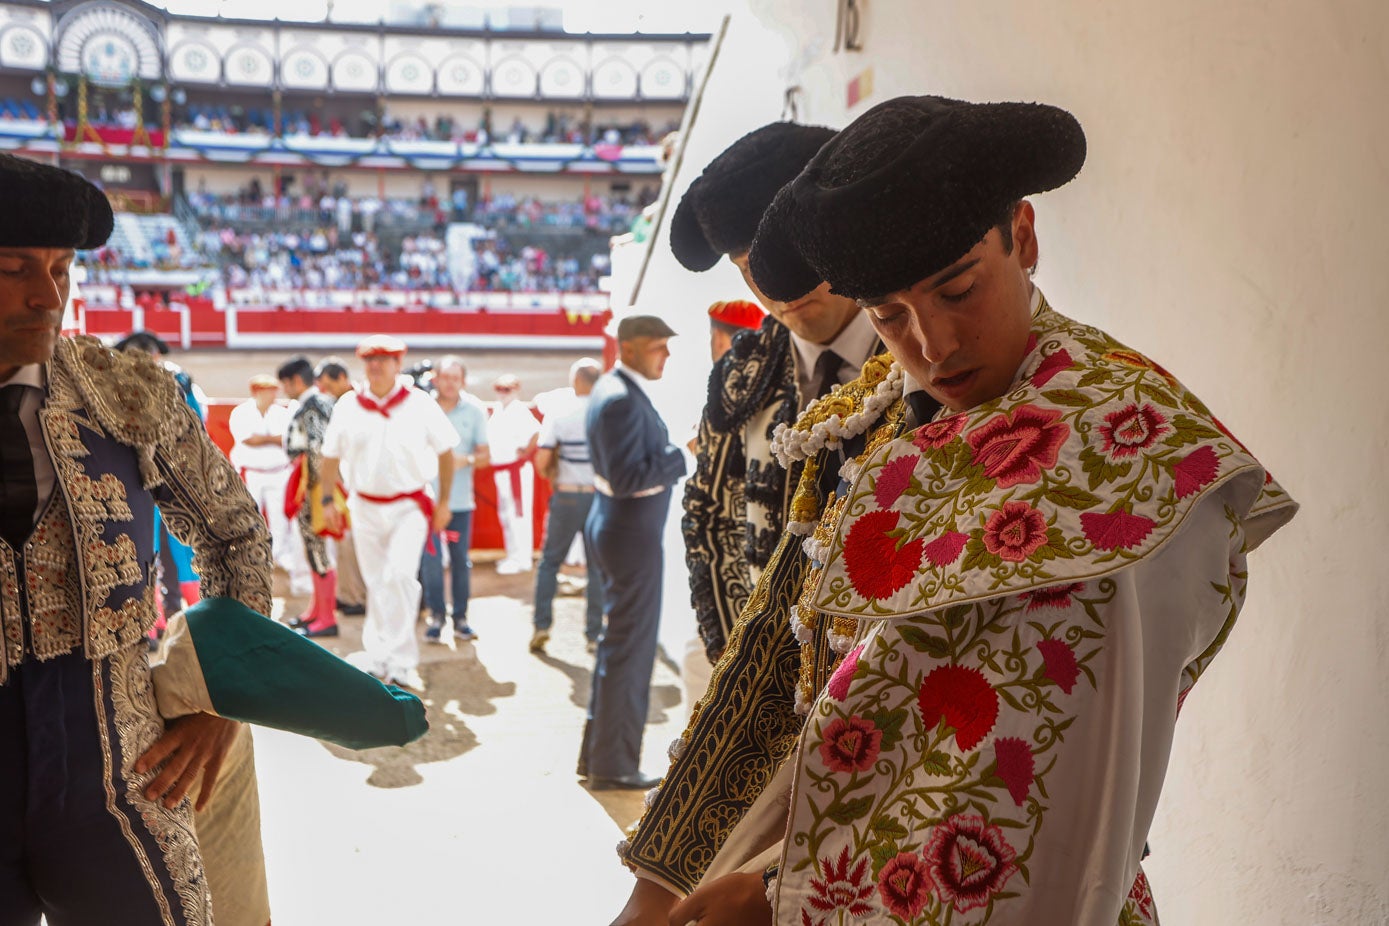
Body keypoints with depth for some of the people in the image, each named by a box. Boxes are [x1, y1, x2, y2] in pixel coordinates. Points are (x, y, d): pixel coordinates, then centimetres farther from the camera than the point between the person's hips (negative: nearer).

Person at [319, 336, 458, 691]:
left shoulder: (420, 404, -3)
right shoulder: (348, 407, 3)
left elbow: (445, 452, 5)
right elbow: (331, 456, 13)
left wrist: (444, 501, 4)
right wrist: (327, 499, 10)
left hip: (410, 505, -3)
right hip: (365, 507, 3)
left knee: (401, 573, -18)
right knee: (375, 582, 9)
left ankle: (399, 661, -11)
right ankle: (379, 657, 21)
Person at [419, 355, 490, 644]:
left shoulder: (475, 410, 2)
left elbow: (485, 455, 3)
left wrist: (465, 460, -15)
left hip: (460, 498, 1)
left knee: (461, 560, 6)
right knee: (431, 559, -4)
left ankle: (460, 617, 17)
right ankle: (436, 615, 10)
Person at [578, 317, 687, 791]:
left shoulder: (616, 389, 12)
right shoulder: (621, 400, -20)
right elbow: (626, 478, -26)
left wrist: (674, 452, 3)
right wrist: (683, 455, -20)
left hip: (620, 526, 11)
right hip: (631, 533, -11)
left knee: (618, 643, 19)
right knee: (630, 649, -1)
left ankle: (597, 752, 30)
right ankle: (613, 765, 10)